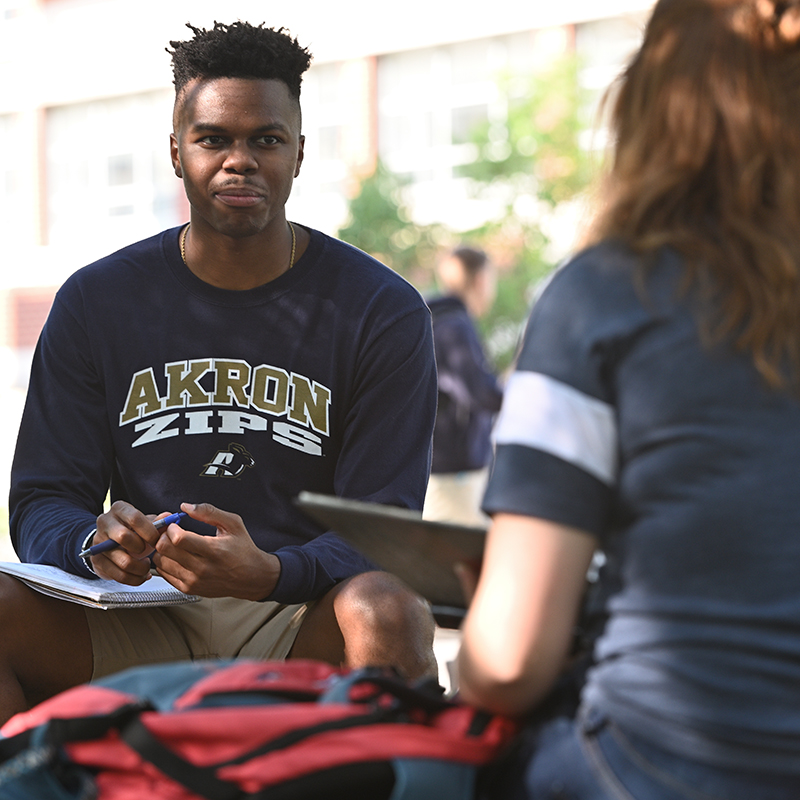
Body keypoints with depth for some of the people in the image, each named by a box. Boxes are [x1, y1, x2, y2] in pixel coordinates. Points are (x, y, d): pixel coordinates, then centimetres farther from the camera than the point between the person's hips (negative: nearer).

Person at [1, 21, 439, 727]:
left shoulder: (382, 312, 1)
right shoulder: (95, 302, 8)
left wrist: (269, 574, -27)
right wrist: (96, 542, -19)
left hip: (301, 619, -1)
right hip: (143, 627, 2)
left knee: (386, 610, -35)